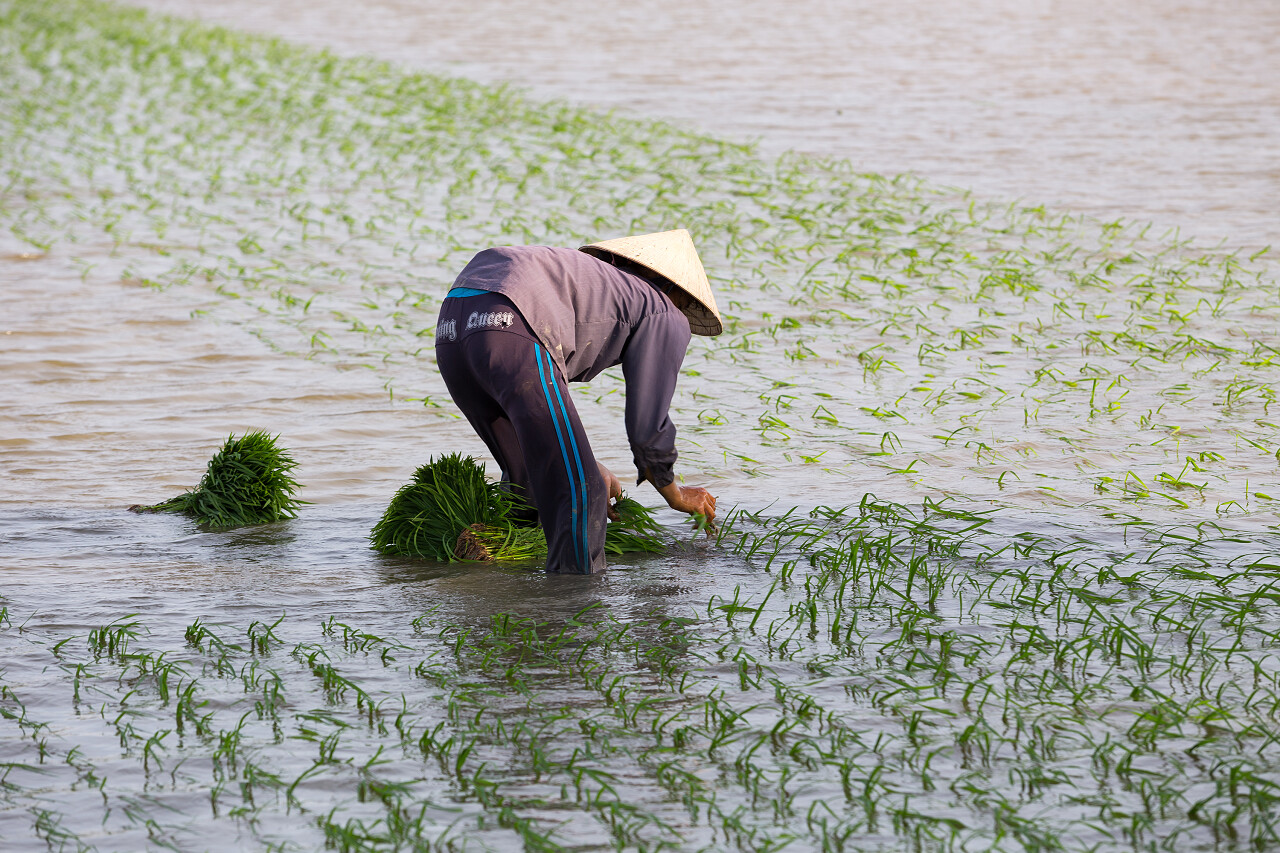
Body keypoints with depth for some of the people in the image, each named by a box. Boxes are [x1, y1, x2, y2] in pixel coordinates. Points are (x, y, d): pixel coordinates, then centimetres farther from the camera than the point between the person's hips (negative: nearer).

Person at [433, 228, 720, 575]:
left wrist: (590, 469, 58)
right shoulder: (667, 319, 20)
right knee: (579, 494, -3)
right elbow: (646, 424, 17)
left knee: (526, 479, 24)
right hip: (511, 333, -8)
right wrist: (675, 495, 35)